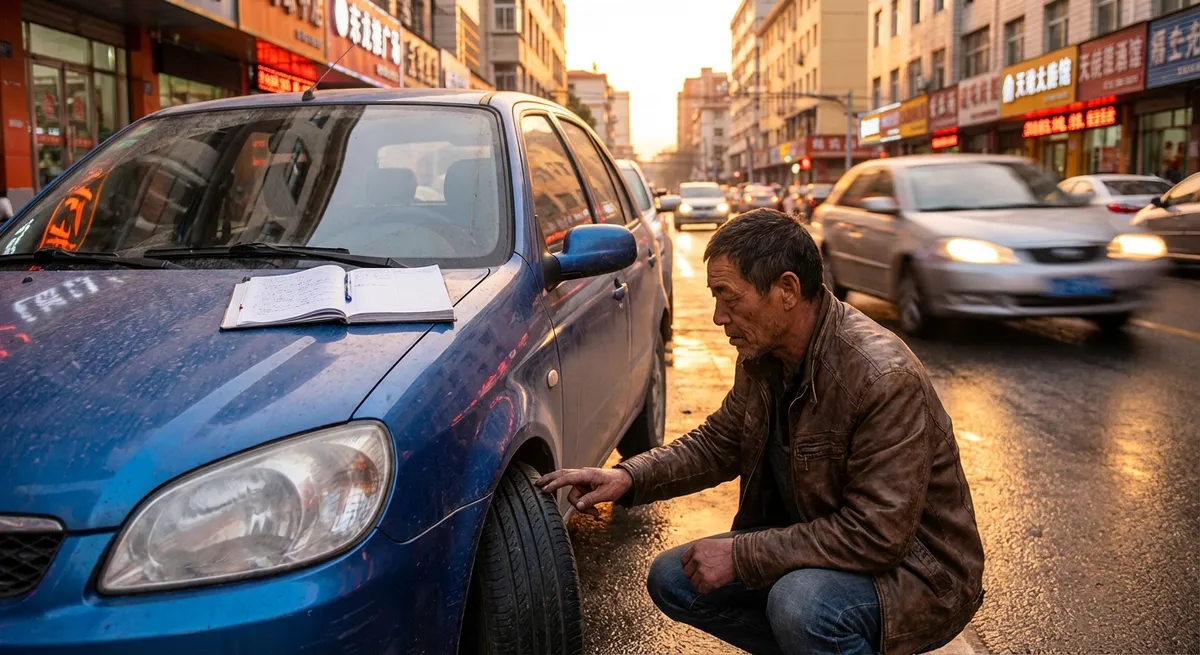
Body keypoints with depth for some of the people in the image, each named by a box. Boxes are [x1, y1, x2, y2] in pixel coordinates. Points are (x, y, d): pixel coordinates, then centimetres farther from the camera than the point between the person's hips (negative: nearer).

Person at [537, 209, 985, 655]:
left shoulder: (884, 377, -29)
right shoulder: (763, 356, -4)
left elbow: (876, 534, -28)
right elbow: (718, 442, 9)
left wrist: (741, 555, -23)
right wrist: (629, 477, -8)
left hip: (914, 565, -7)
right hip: (814, 540, 8)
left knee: (799, 604, -36)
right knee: (673, 579, 1)